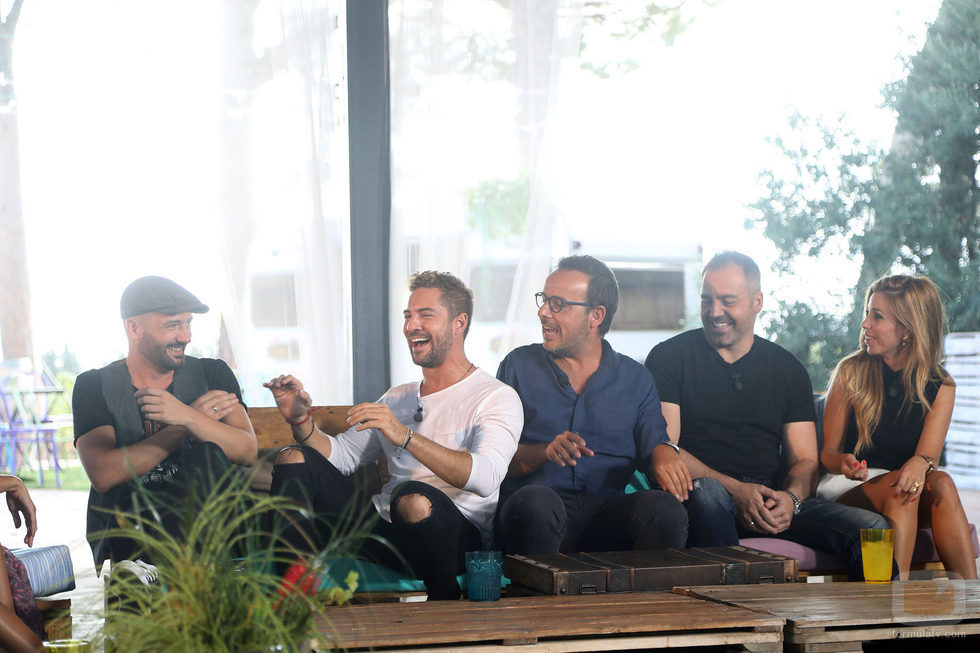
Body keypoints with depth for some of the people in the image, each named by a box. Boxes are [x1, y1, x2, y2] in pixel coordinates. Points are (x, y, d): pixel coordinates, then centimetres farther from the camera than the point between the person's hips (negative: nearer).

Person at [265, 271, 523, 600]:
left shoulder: (497, 398, 0)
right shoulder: (397, 398, 24)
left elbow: (485, 478, -19)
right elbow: (340, 455, 17)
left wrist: (405, 437, -27)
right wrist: (302, 422, -3)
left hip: (459, 537, -6)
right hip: (384, 531, 7)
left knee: (414, 497, -40)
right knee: (294, 460, -4)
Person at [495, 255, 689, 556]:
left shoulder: (635, 379, 18)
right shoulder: (519, 366, 14)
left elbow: (652, 443, 11)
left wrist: (663, 451, -13)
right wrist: (546, 451, -13)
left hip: (607, 509, 1)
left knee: (664, 508, -31)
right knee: (536, 502, -37)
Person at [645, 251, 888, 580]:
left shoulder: (787, 368, 17)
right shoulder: (669, 358, 6)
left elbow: (805, 461, 13)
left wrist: (790, 498, -13)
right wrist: (735, 491, -20)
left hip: (774, 498, 3)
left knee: (871, 527, -20)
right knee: (706, 492, -40)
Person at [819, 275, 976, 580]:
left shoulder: (941, 386, 3)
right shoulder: (851, 373, -1)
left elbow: (929, 453, -9)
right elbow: (828, 451, 0)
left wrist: (920, 463, -35)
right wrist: (845, 463, -25)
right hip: (847, 490, -2)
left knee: (941, 483, -31)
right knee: (897, 487, -34)